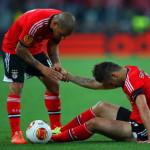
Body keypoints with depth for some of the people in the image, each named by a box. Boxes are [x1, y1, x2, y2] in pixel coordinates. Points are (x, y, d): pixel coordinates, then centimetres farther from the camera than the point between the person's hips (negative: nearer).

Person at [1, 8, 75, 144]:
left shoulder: (61, 23, -18)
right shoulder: (35, 24, -39)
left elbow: (52, 45, -2)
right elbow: (20, 50, -30)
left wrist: (56, 64, -21)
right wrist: (42, 68, -31)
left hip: (36, 49, 7)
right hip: (14, 48, -7)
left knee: (53, 84, 2)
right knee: (16, 87, -19)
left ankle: (56, 128, 11)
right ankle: (16, 133, -18)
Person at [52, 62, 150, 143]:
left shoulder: (132, 82, -25)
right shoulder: (128, 70, 5)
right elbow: (95, 84, 14)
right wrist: (69, 77, 16)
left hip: (142, 128, -10)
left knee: (94, 123, -11)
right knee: (101, 107, 17)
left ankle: (54, 138, 7)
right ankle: (59, 131, 19)